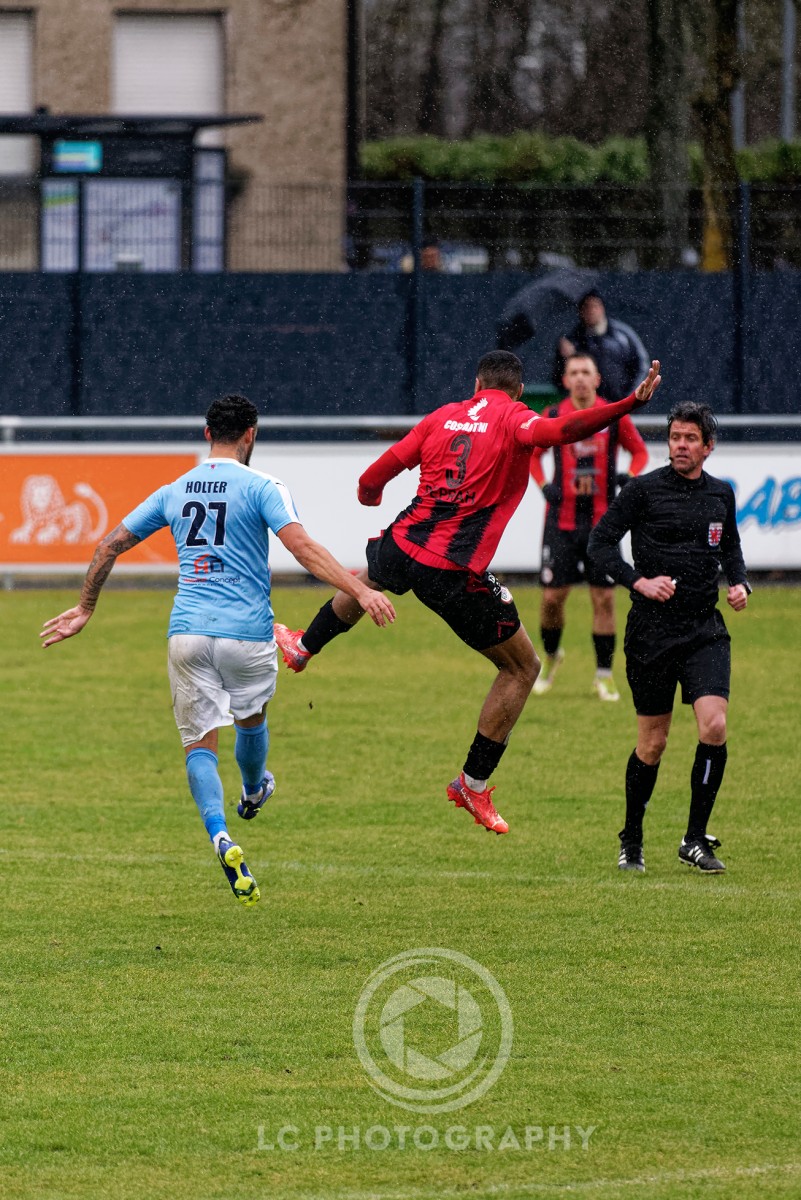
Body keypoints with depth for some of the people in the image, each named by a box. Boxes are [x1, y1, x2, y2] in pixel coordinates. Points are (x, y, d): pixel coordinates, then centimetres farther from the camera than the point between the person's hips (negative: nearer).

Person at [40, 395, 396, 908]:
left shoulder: (173, 492, 11)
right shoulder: (262, 487, -4)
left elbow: (110, 546, 15)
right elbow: (303, 547, -17)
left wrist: (86, 608, 28)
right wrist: (360, 591, -21)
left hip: (187, 633, 2)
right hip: (247, 633, -2)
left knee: (200, 742, 3)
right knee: (252, 717, 26)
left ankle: (221, 836, -20)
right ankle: (253, 793, 54)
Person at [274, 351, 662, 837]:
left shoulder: (444, 416, 11)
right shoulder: (512, 418, -4)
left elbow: (379, 472, 16)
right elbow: (554, 430, -27)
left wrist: (369, 494, 40)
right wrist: (630, 404, -34)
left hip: (402, 547, 5)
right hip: (456, 574, -5)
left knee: (364, 581, 43)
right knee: (523, 668, 11)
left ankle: (302, 648, 68)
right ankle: (473, 785, 13)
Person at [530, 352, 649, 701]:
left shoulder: (614, 416, 0)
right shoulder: (552, 417, 1)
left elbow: (640, 451, 12)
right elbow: (532, 454, 15)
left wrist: (631, 476, -7)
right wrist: (543, 485, -2)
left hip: (601, 521, 0)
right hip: (561, 519, 0)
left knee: (604, 597, -3)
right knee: (552, 595, 0)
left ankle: (604, 675, 7)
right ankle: (551, 656, 27)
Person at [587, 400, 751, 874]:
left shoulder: (721, 494, 9)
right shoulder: (645, 490, -4)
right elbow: (601, 541, -3)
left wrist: (740, 583, 6)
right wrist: (639, 581, -16)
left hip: (706, 630, 3)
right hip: (652, 633, -3)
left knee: (714, 726, -16)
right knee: (653, 743, 3)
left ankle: (695, 840, -4)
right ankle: (632, 842, 23)